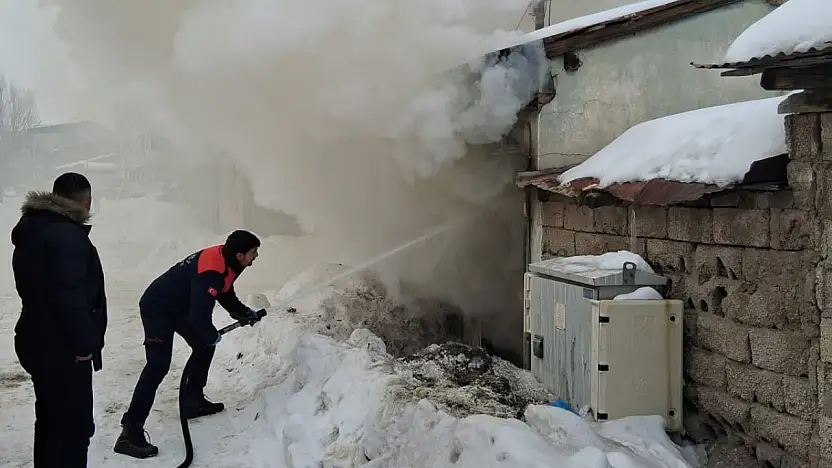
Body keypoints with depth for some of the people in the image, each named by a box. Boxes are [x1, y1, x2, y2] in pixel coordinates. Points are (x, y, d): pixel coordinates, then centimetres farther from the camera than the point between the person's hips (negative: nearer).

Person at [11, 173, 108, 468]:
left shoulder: (34, 228, 11)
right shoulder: (66, 235, -21)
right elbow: (68, 295, -27)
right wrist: (84, 343, -19)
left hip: (40, 342, 10)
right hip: (63, 349, -10)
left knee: (51, 420, 22)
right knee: (72, 427, -1)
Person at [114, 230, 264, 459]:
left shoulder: (226, 261, 0)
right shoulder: (210, 271, -31)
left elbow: (225, 294, 20)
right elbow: (200, 315, -31)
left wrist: (244, 313, 10)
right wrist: (212, 336, -12)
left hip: (181, 307, 11)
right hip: (158, 308, -11)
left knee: (204, 347, 19)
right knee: (158, 366, -19)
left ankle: (193, 400, 32)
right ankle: (130, 433, -21)